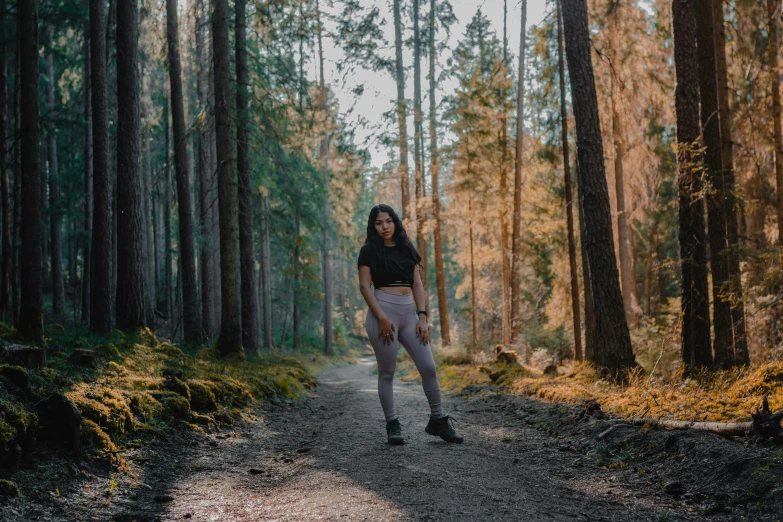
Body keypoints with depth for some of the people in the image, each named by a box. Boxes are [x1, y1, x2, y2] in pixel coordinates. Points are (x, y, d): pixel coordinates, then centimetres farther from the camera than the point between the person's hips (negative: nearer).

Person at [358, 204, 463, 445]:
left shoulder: (407, 249, 15)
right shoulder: (369, 251, 3)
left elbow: (417, 285, 11)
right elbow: (365, 285, -5)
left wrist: (422, 316, 0)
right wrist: (382, 318, -15)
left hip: (409, 313, 4)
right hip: (383, 311, -4)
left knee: (429, 367, -1)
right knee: (387, 372, -1)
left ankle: (437, 420, 11)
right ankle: (392, 425, 10)